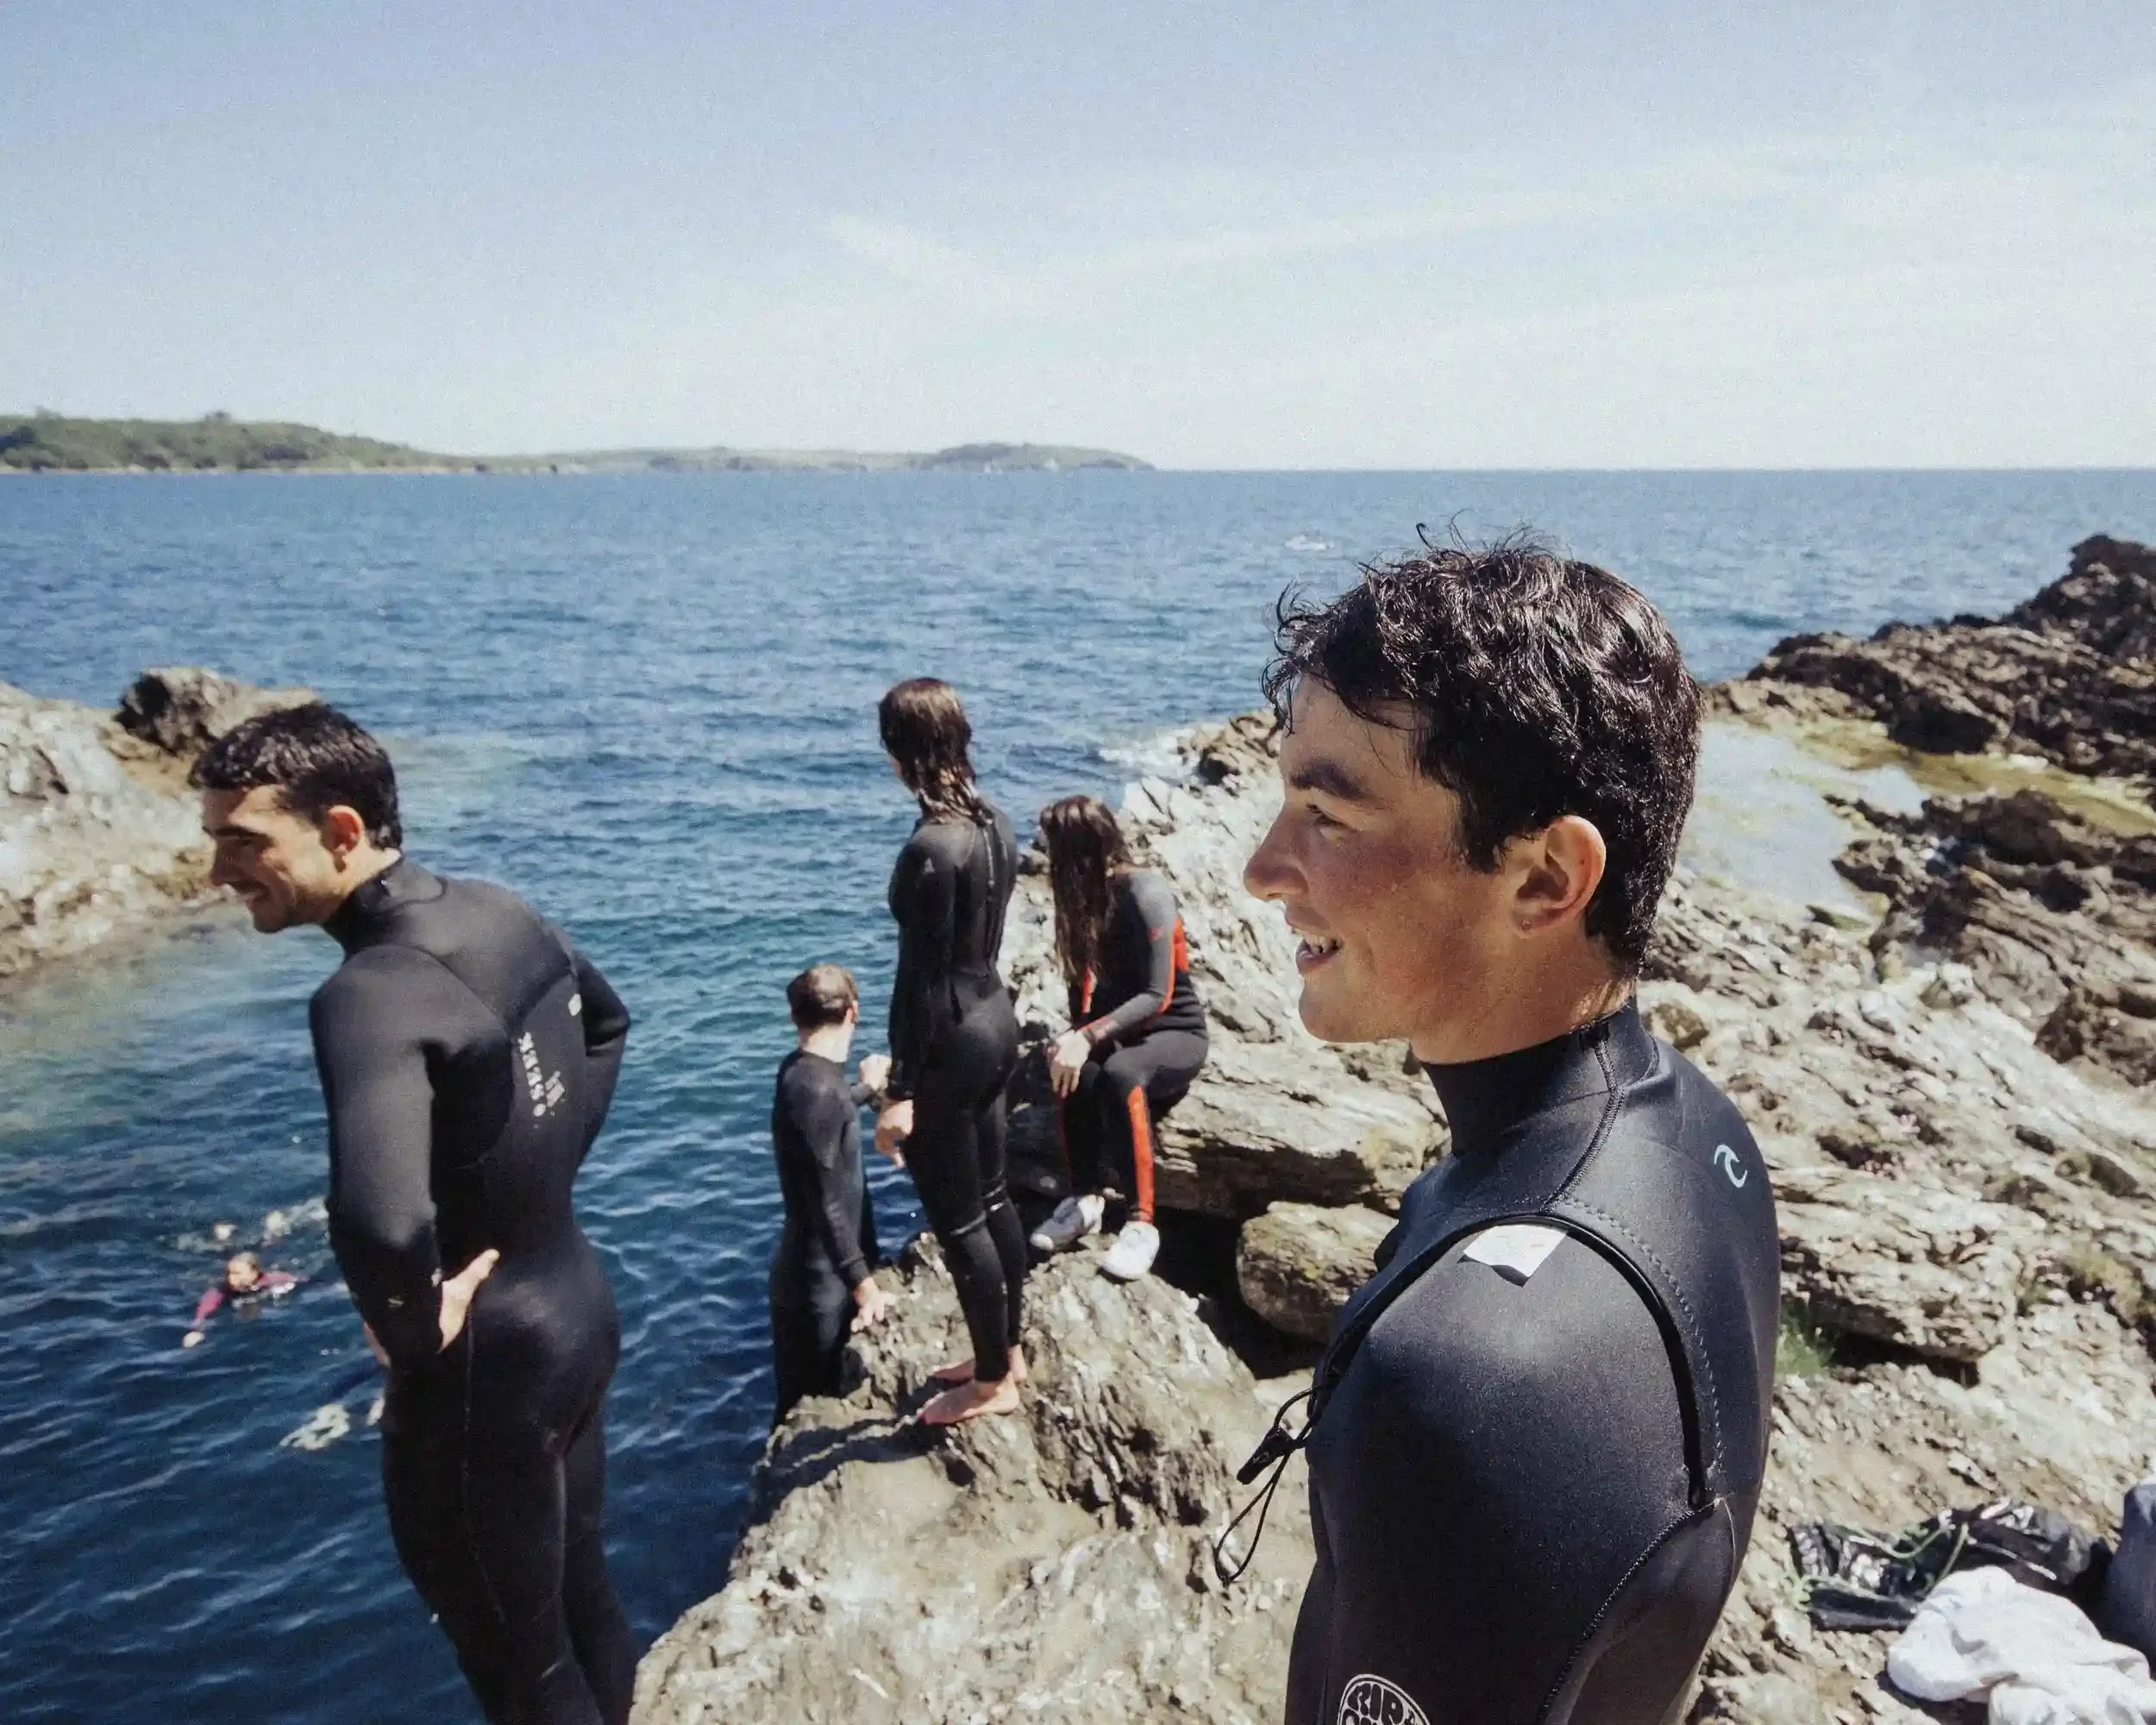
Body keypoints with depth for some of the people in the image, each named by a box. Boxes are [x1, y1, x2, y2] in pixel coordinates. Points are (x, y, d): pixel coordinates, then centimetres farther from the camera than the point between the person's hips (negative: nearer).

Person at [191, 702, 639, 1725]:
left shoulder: (372, 994, -28)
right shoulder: (499, 914, -2)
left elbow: (378, 1224, -44)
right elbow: (605, 1021, 18)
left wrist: (412, 1334, -23)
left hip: (485, 1370, -8)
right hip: (577, 1308, 8)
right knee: (578, 1592, 26)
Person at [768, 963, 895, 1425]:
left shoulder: (804, 1072, 3)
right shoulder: (815, 1088, -25)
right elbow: (826, 1204, -25)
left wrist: (867, 1087, 46)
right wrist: (863, 1283, -20)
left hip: (823, 1272, 9)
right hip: (821, 1279, -9)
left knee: (817, 1397, 21)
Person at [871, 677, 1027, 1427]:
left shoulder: (931, 848, -24)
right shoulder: (994, 822, 2)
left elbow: (921, 977, -21)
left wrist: (902, 1089, -15)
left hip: (952, 1043, -9)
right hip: (996, 1021, 9)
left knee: (957, 1221, 7)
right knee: (991, 1199, 22)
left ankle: (993, 1383, 23)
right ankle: (1007, 1352, 38)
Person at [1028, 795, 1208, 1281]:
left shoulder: (1147, 894, -20)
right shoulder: (1089, 892, 2)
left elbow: (1157, 997, -25)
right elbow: (1084, 977, 2)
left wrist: (1088, 1037, -36)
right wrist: (1077, 1034, -16)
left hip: (1175, 1033, -5)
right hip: (1118, 1029, 5)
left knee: (1119, 1073, -38)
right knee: (1069, 1066, -29)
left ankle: (1142, 1222, -31)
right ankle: (1085, 1198, -18)